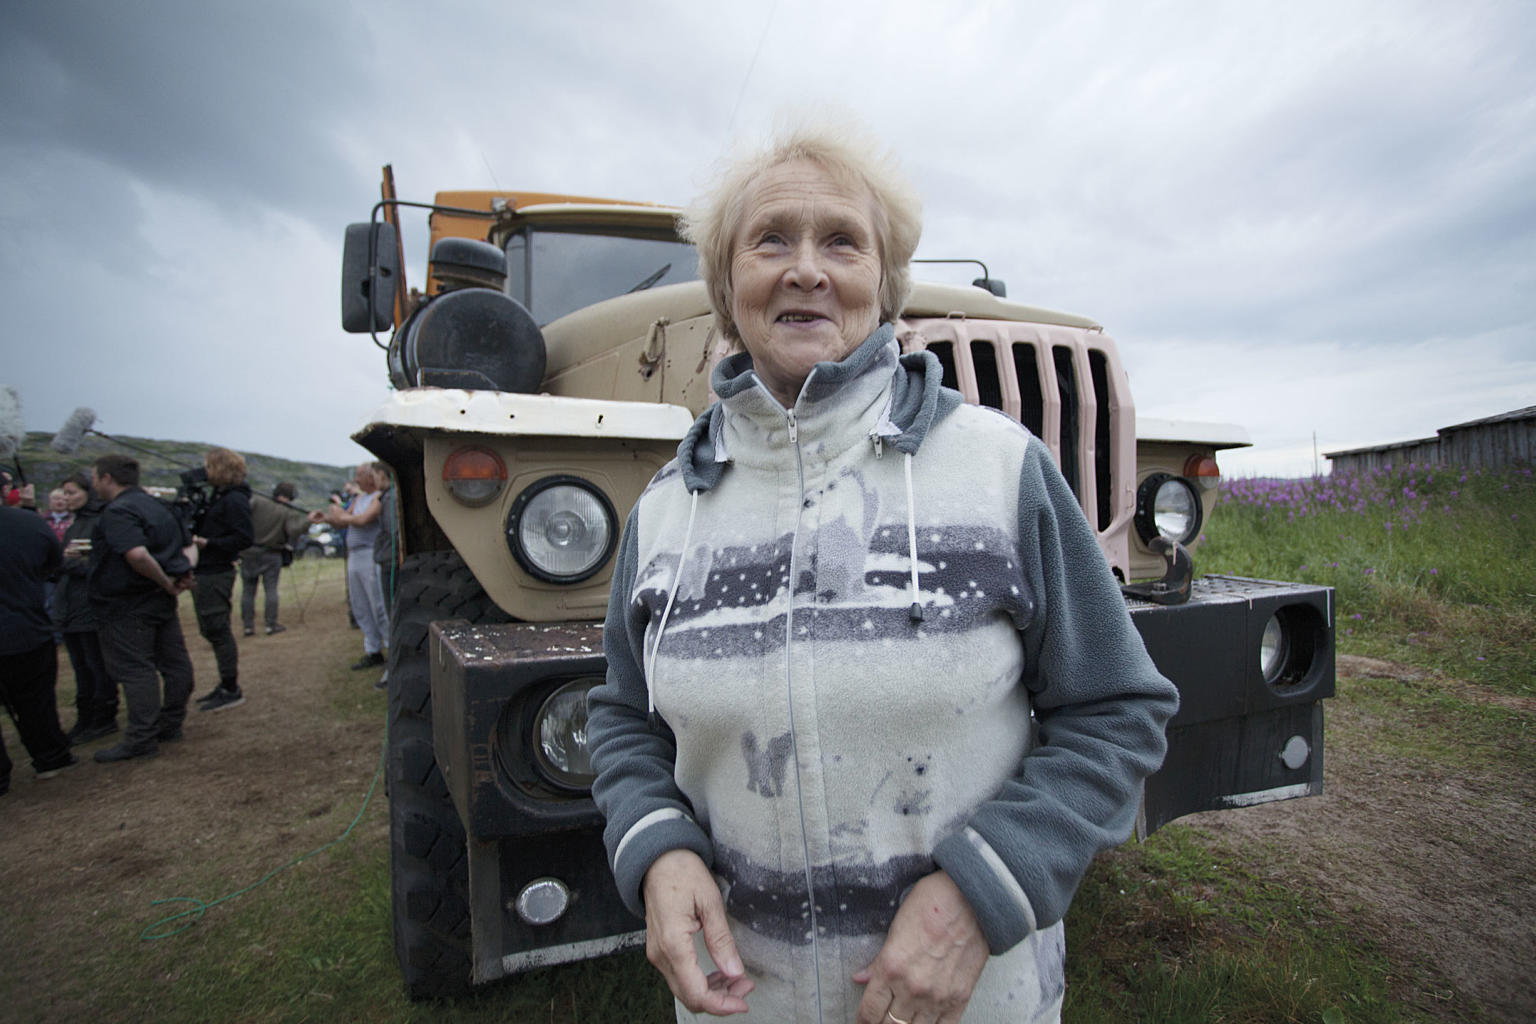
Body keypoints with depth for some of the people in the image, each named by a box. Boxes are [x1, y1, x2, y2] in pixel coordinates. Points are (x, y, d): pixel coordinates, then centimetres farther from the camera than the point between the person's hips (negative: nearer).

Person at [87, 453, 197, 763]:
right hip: (162, 602, 9)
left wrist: (166, 582, -21)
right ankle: (170, 725, 24)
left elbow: (137, 554, -33)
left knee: (135, 670, -2)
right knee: (174, 662, 12)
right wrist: (184, 572, 2)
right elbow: (189, 545, 19)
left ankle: (141, 738, 4)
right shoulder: (157, 506, 13)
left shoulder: (117, 511, -17)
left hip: (126, 607, -9)